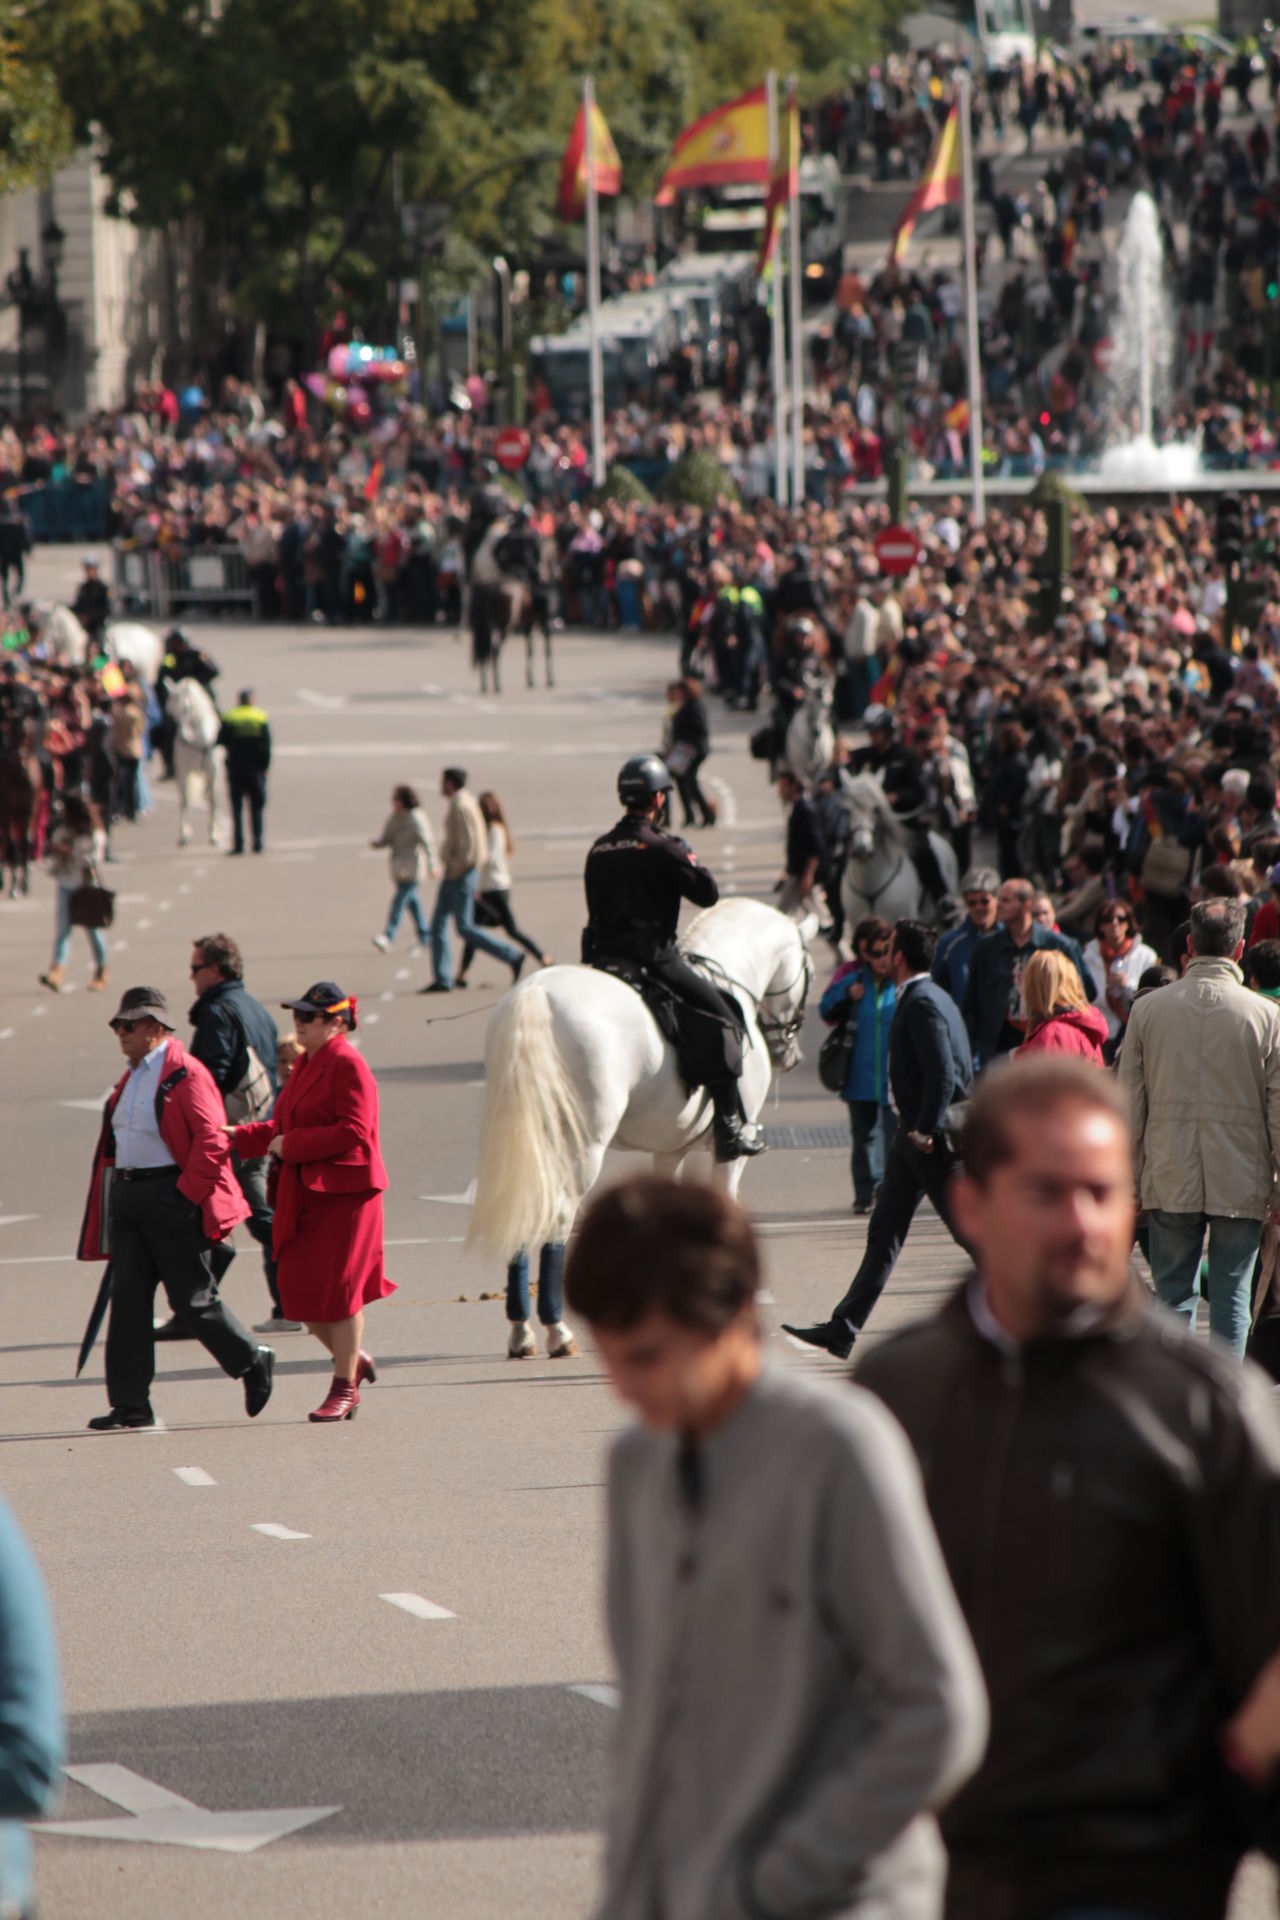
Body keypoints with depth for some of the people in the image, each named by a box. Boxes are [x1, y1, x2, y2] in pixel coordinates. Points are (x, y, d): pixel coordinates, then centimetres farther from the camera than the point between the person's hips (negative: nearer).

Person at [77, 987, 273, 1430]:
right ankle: (131, 1405, 3)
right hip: (127, 1196, 8)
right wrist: (118, 1190, 12)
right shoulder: (130, 1079, 15)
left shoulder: (186, 1074, -11)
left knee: (192, 1298, -2)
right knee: (128, 1297, 2)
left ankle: (253, 1362, 20)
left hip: (173, 1195, -8)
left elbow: (212, 1140, -17)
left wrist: (187, 1195, -18)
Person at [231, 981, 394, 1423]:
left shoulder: (347, 1065, -12)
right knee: (298, 1287, 7)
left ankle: (344, 1390, 4)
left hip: (343, 1193, -9)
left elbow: (352, 1132, -21)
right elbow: (282, 1127, 23)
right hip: (305, 1195, 9)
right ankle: (353, 1360, 26)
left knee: (337, 1291, -5)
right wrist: (239, 1137, 9)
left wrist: (290, 1146, -18)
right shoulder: (307, 1066, 16)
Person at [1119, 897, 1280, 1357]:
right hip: (1240, 1182, -1)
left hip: (1169, 1181, 1)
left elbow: (1129, 1105, 3)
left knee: (1173, 1295, 11)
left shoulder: (1147, 1009, -1)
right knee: (1230, 1296, 5)